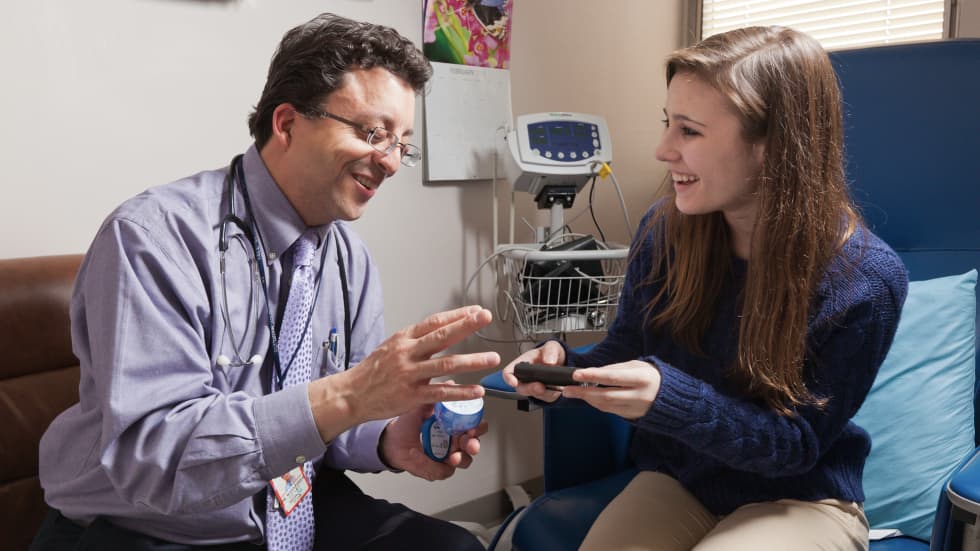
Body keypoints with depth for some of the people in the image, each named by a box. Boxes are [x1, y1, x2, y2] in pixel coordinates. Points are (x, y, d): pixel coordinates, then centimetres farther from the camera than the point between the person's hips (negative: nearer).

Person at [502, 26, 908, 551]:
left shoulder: (864, 279, -21)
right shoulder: (664, 229, -10)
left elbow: (800, 443, -18)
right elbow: (625, 353, 2)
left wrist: (668, 398, -34)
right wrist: (565, 363, -21)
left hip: (800, 499, -2)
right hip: (675, 479, 3)